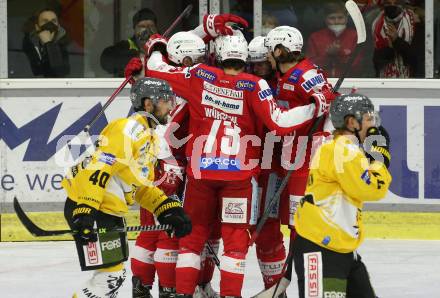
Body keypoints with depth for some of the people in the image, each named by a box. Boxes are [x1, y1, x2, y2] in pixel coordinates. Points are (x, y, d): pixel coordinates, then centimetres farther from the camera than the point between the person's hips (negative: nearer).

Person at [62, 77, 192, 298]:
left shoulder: (149, 136, 18)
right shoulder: (129, 129, -15)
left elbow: (142, 186, 23)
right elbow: (97, 168, -23)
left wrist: (168, 209, 11)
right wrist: (84, 211, -30)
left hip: (110, 212, 11)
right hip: (88, 209, -11)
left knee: (115, 275, 16)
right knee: (109, 276, -11)